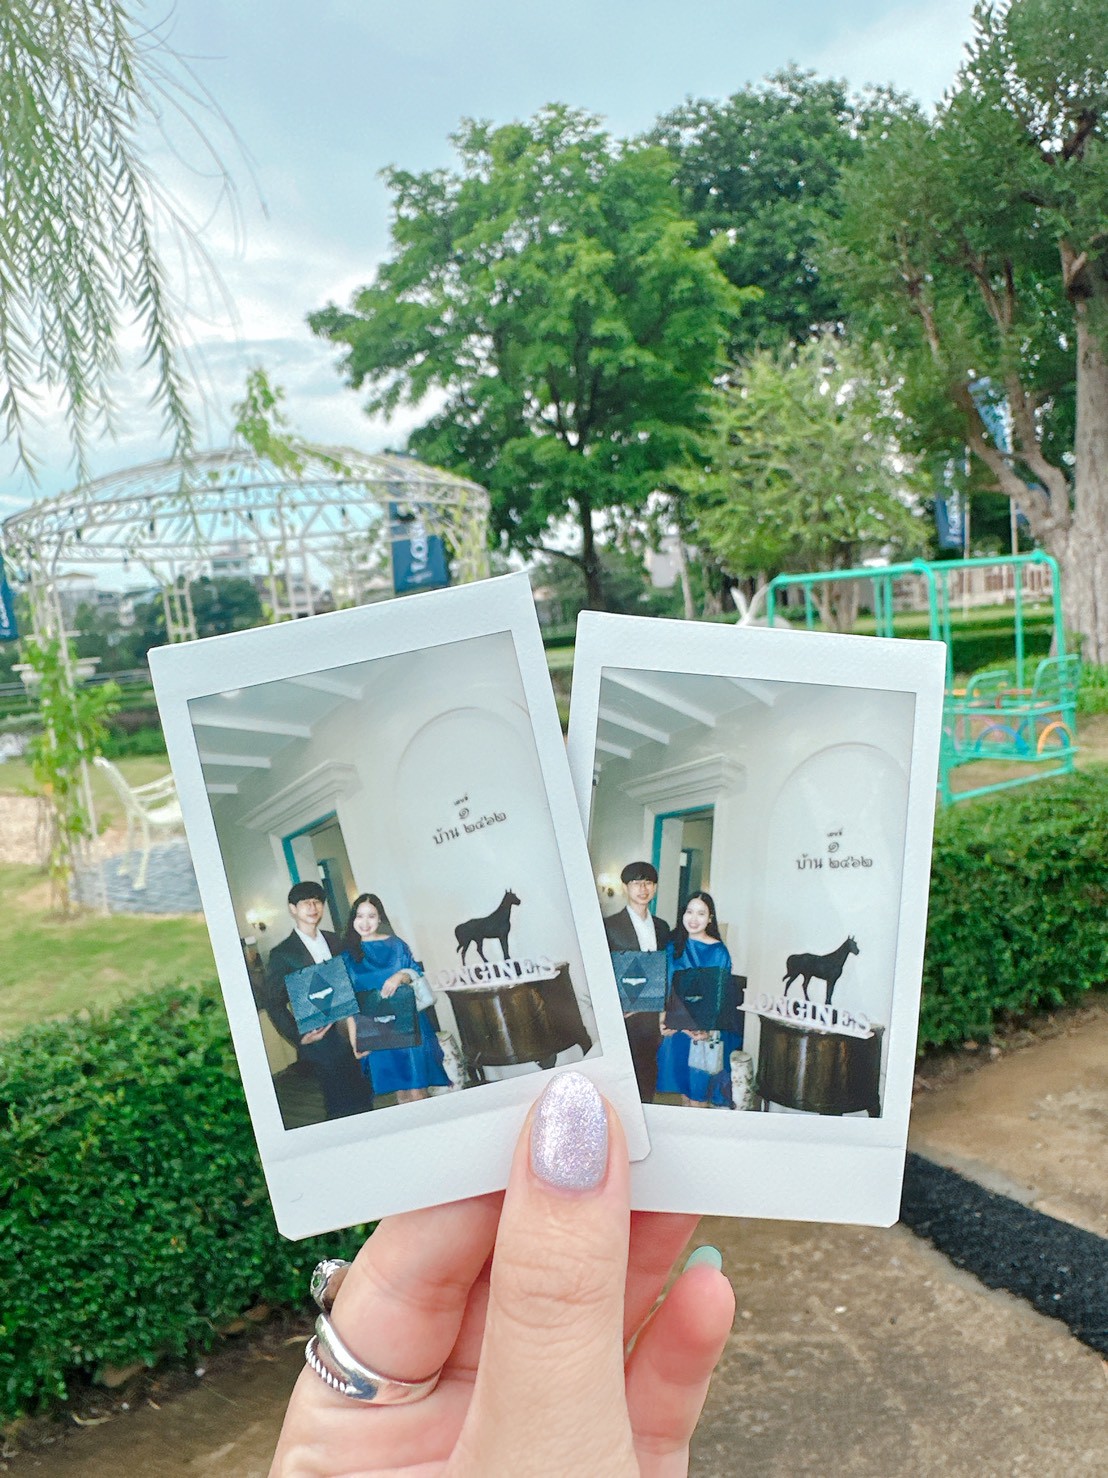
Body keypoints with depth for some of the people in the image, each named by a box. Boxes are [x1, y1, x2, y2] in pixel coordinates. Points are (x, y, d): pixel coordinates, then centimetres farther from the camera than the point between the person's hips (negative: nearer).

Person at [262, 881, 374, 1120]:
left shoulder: (333, 940, 10)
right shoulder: (282, 954, -6)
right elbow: (273, 1004, -5)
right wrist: (298, 1037, -15)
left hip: (352, 1035, 5)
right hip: (321, 1043, -5)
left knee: (364, 1099, 9)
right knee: (341, 1109, 2)